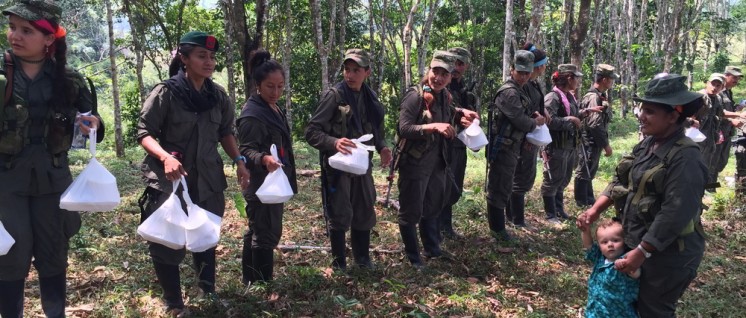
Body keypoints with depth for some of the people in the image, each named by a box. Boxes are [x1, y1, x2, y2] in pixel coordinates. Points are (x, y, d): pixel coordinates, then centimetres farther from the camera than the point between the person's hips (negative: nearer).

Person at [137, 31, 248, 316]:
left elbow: (225, 132, 13)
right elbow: (144, 132, -11)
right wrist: (165, 156, -29)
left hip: (207, 179, 4)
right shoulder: (166, 92, -11)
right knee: (166, 244, 1)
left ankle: (208, 292, 37)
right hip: (168, 180, -4)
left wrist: (239, 161, 0)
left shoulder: (218, 95, 3)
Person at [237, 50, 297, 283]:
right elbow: (245, 150, -21)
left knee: (257, 233, 16)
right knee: (267, 234, -6)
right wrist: (263, 159, -41)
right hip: (261, 184, -10)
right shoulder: (252, 114, -17)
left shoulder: (274, 109, 13)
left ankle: (251, 281, 26)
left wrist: (287, 181, 24)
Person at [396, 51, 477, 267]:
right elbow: (404, 129, -27)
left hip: (437, 162, 8)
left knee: (432, 208, 22)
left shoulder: (444, 95, 5)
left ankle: (433, 250, 39)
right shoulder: (415, 96, -19)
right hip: (415, 164, -8)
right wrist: (434, 126, -35)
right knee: (411, 213, 4)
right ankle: (413, 258, 20)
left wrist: (461, 113, 9)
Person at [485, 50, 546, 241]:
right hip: (503, 148, -11)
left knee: (503, 188, 18)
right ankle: (497, 229, 7)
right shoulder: (509, 92, -18)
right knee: (499, 188, -3)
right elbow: (522, 122, -21)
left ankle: (496, 225, 29)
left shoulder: (518, 91, 15)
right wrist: (536, 122, -2)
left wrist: (532, 116, 5)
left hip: (511, 148, 11)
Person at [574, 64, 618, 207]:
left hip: (595, 142, 10)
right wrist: (606, 144, -18)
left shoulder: (601, 95, 11)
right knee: (584, 173, 0)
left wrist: (604, 143, 17)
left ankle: (590, 200, 30)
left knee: (590, 172, 19)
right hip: (589, 142, -10)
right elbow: (595, 125, -25)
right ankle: (582, 204, 8)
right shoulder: (594, 97, -20)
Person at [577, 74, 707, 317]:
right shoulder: (648, 145, 4)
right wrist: (595, 210, -2)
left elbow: (675, 214, -28)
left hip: (667, 254, -8)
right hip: (636, 241, 9)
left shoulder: (685, 158, -23)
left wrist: (641, 252, -27)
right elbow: (621, 181, 10)